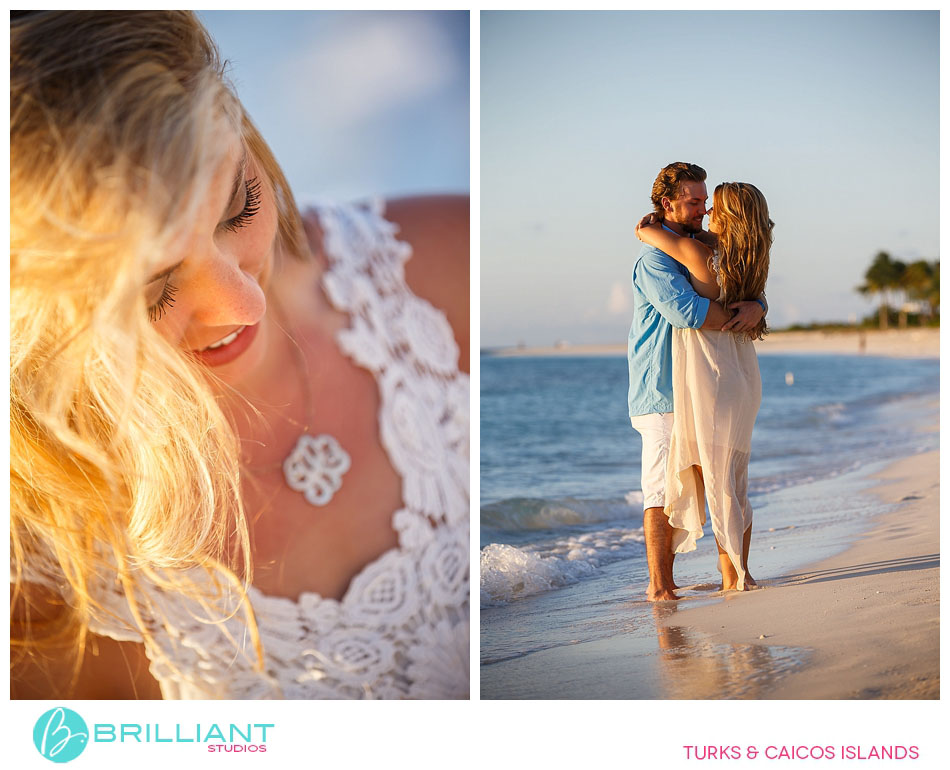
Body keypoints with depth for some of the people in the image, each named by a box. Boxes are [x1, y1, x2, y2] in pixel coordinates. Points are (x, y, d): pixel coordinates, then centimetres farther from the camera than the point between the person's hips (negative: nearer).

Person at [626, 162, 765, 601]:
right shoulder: (654, 257, -13)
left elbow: (751, 293, 11)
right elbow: (685, 310, -29)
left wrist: (755, 307, -13)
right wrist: (736, 318, -16)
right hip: (663, 392, -9)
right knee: (662, 492, -6)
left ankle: (664, 583, 16)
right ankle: (660, 587, -2)